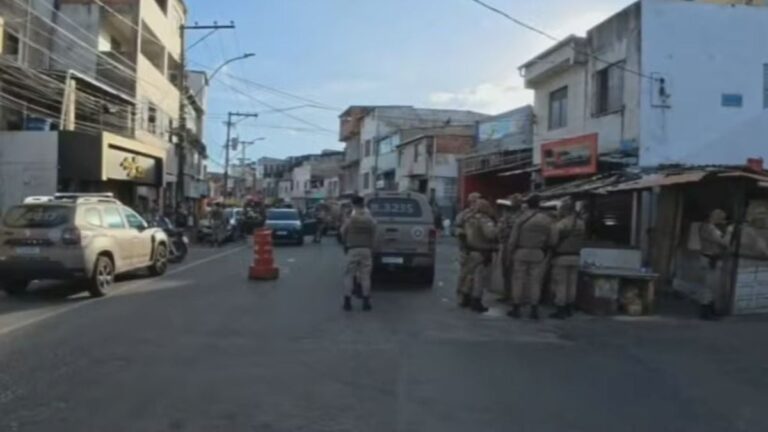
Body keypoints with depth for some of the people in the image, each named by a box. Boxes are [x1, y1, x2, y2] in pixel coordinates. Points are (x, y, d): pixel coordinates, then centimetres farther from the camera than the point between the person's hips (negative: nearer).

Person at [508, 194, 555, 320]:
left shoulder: (522, 218, -8)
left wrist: (511, 250, 7)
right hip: (539, 255, 2)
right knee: (535, 282, 8)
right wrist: (546, 251, 12)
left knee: (518, 280, 5)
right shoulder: (547, 220, 0)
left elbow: (513, 238, -6)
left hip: (522, 253, -2)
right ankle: (534, 310, 8)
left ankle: (516, 309, 8)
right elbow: (550, 240, 0)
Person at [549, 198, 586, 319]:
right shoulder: (581, 224, 4)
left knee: (560, 285, -1)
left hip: (561, 257, -6)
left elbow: (553, 241, -16)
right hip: (575, 256, 6)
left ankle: (560, 311, 0)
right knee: (571, 284, 13)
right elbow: (583, 239, 7)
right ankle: (569, 309, 20)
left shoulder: (559, 225, -16)